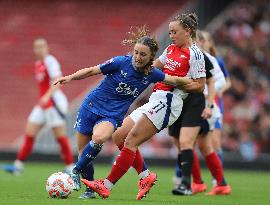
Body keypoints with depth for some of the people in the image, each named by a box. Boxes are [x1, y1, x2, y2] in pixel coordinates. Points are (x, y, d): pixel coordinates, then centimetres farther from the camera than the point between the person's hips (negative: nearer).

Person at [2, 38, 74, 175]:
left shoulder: (50, 61, -11)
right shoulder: (38, 64, 16)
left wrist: (47, 97, -34)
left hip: (54, 101, -9)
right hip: (43, 104, 9)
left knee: (60, 136, -7)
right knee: (29, 133, 3)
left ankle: (70, 168, -1)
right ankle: (18, 166, 3)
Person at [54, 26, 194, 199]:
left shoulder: (151, 74, -2)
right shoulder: (121, 62, -11)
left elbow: (175, 80, 12)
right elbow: (92, 71, -7)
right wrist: (70, 77, -17)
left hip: (113, 116, 0)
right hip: (92, 106, 0)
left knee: (99, 138, -34)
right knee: (83, 154, -1)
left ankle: (76, 172, -17)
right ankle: (89, 189, 21)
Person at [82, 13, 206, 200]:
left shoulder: (195, 54, -6)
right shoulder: (171, 49, 18)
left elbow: (200, 85, -9)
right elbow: (153, 66, 32)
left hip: (167, 101, -9)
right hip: (156, 99, 9)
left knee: (131, 140, -14)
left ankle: (107, 185, -15)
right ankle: (145, 176, 6)